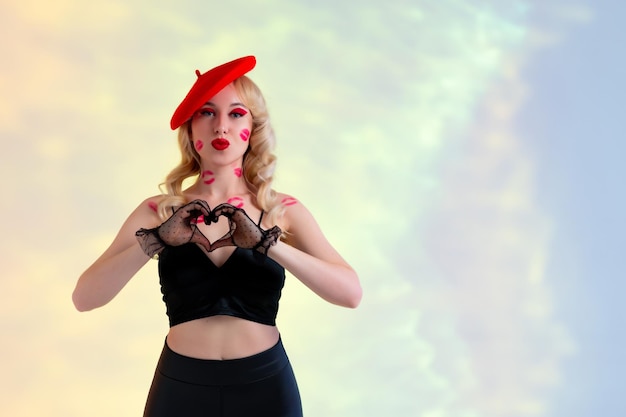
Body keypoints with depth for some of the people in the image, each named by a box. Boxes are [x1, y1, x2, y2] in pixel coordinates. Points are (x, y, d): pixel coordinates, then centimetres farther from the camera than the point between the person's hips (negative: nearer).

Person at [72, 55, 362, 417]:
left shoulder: (283, 210, -3)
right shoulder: (159, 211, -2)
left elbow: (350, 292, -15)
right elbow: (84, 298, -12)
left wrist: (267, 242, -26)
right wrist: (157, 240, -26)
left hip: (266, 386, 0)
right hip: (181, 387, 0)